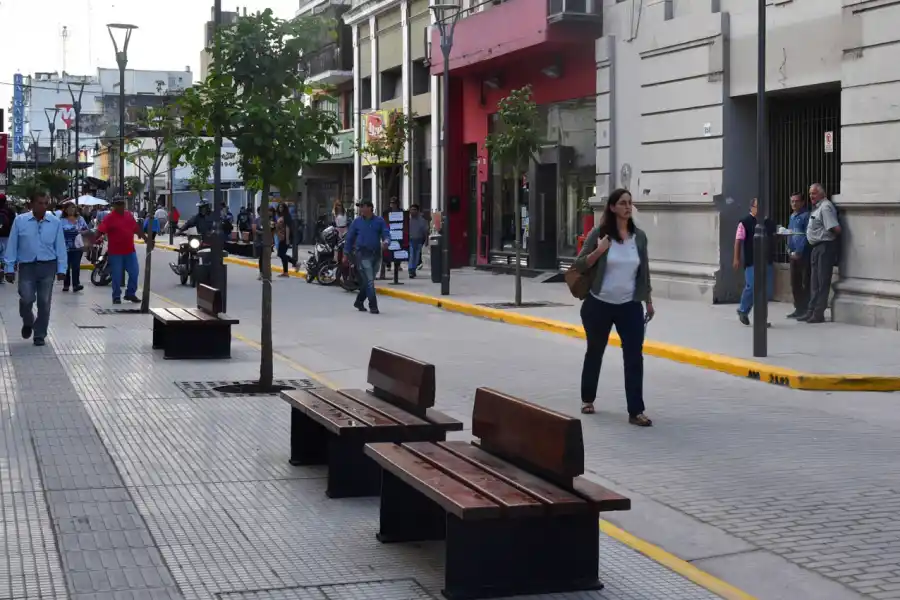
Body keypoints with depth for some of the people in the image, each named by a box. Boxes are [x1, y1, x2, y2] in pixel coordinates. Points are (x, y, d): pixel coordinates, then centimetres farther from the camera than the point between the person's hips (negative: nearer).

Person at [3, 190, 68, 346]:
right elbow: (12, 246, 1)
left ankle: (39, 335, 16)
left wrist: (61, 269, 0)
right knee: (26, 299, -10)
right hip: (26, 266, -1)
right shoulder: (20, 221, -3)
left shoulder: (55, 222, 0)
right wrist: (10, 268, -1)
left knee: (44, 302, 3)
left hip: (47, 266, 1)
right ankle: (27, 323, 22)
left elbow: (60, 247, 3)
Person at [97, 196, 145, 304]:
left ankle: (130, 293, 22)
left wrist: (145, 238, 23)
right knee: (117, 275, 2)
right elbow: (100, 231, -15)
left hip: (130, 251, 5)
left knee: (134, 272, 7)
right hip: (115, 252, -5)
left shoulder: (129, 215, 9)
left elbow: (136, 229, 20)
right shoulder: (109, 218, -8)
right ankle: (116, 296, 13)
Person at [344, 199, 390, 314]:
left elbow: (386, 234, -1)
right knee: (369, 281, -10)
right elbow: (350, 237, 7)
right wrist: (346, 254, 6)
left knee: (368, 281, 12)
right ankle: (373, 306, -9)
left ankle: (359, 302, 30)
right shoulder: (357, 222, 2)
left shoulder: (379, 221, 4)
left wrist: (386, 242, -25)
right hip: (363, 254, -3)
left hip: (376, 254, 3)